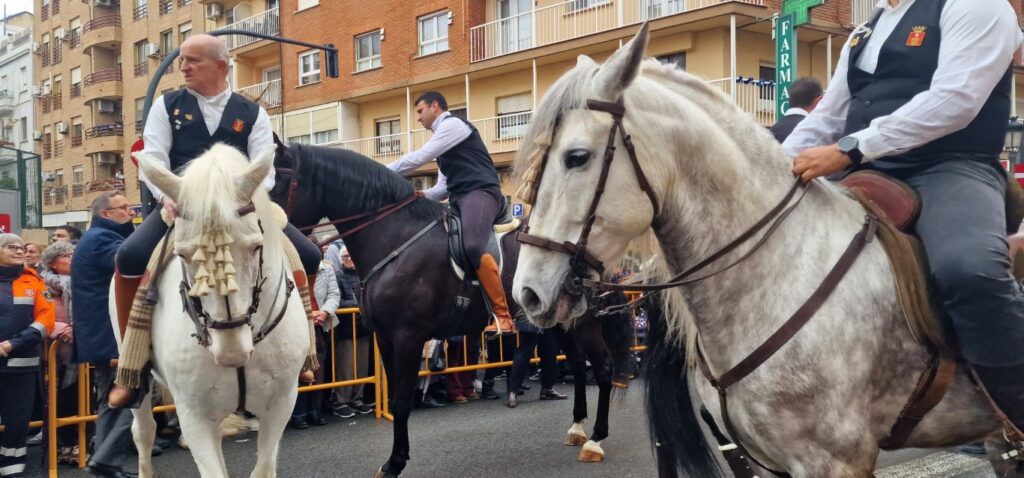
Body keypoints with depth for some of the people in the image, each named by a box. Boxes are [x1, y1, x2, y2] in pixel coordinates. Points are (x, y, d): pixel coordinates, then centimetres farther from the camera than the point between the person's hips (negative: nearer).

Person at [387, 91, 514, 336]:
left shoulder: (453, 124, 0)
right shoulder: (444, 136, 29)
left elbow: (419, 158, -8)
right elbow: (444, 187, 28)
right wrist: (420, 196, 9)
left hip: (480, 192, -11)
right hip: (460, 198, 11)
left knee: (472, 247, -33)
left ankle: (503, 316, -30)